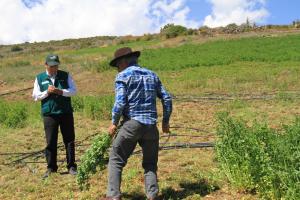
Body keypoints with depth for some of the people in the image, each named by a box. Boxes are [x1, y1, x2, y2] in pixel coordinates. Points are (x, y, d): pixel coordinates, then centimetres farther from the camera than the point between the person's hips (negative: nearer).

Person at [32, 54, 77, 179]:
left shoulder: (65, 75, 4)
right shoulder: (39, 78, 5)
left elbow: (74, 90, -1)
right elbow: (35, 96, 4)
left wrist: (61, 91, -16)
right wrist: (47, 92, -12)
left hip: (66, 112, 0)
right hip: (49, 114, 0)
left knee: (69, 140, 5)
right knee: (50, 142, 3)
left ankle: (71, 166, 15)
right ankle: (51, 168, 14)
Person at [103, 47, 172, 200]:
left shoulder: (123, 76, -1)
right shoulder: (152, 75, 16)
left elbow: (120, 102, -12)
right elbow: (167, 99, 13)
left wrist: (114, 123, 0)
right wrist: (165, 121, 21)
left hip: (132, 123, -5)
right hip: (151, 125, 5)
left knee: (116, 159, 7)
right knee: (150, 163, 15)